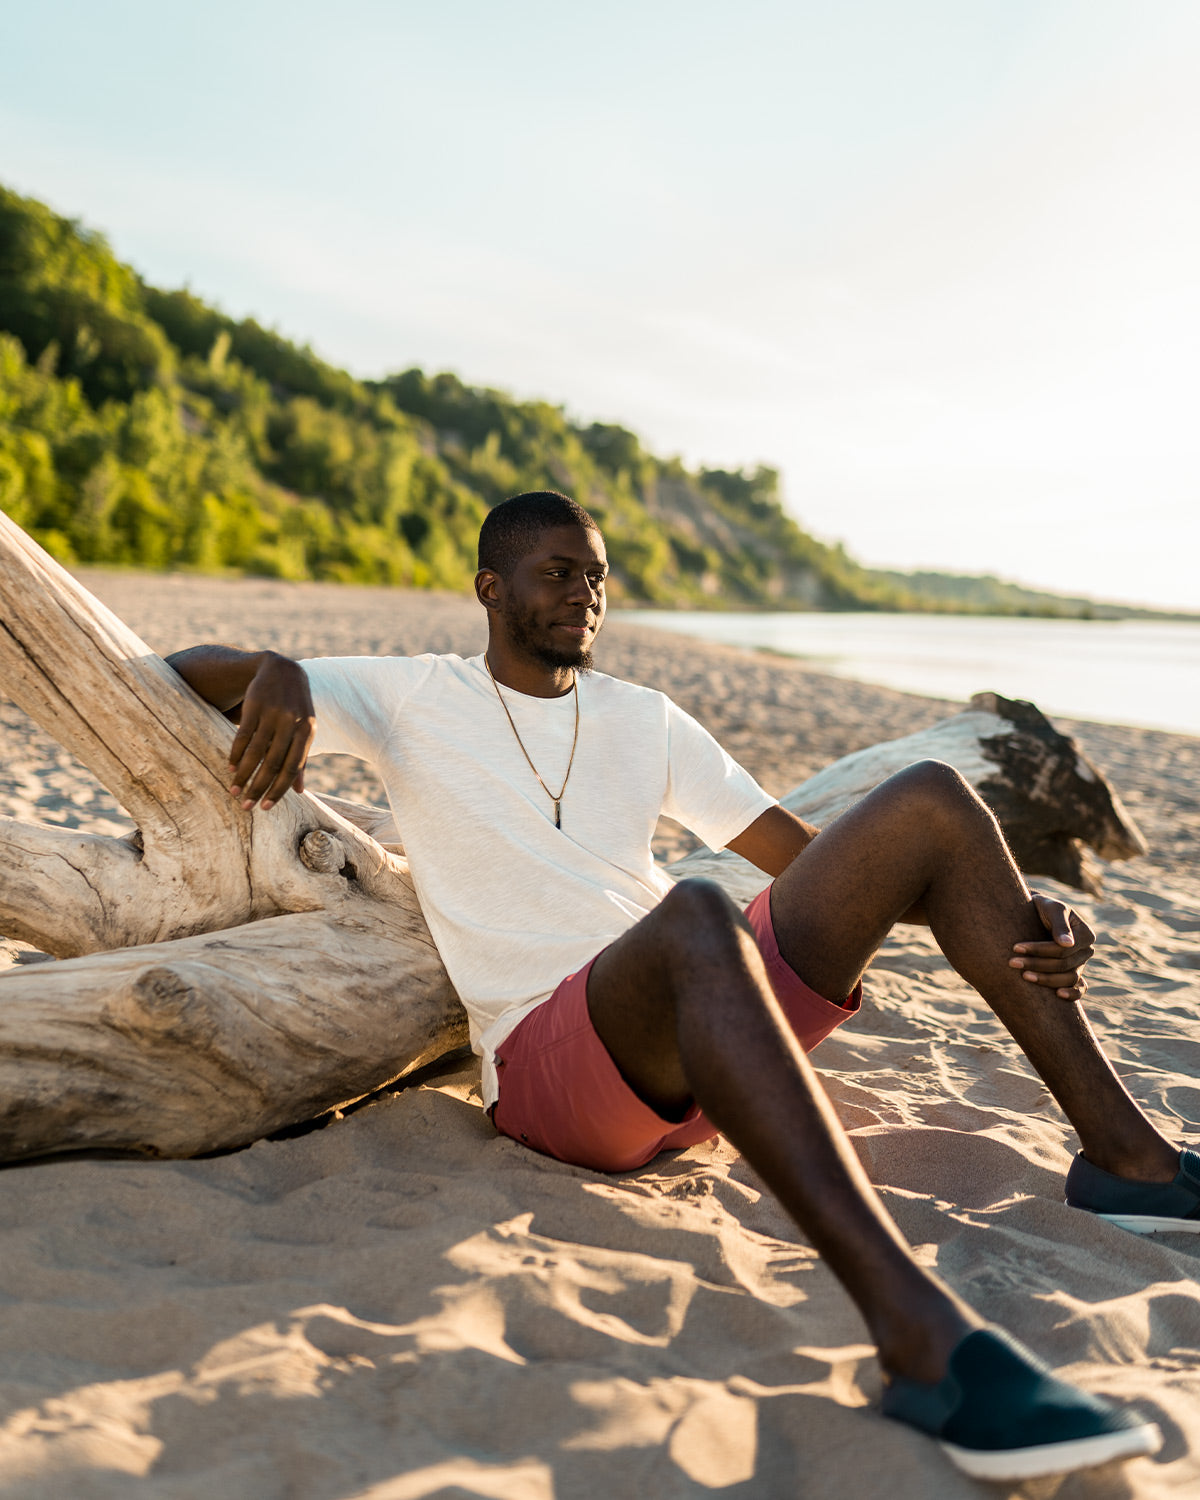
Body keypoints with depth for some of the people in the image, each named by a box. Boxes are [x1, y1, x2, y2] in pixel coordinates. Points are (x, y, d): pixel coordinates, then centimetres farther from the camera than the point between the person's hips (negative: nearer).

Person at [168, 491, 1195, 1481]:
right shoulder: (411, 700, 9)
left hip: (715, 1026, 6)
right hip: (549, 1058, -5)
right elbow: (182, 673, 8)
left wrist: (1016, 914, -1)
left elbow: (808, 855, 14)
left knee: (929, 800, -8)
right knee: (696, 914, -40)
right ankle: (923, 1334, -50)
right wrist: (272, 672, -19)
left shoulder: (644, 720, 20)